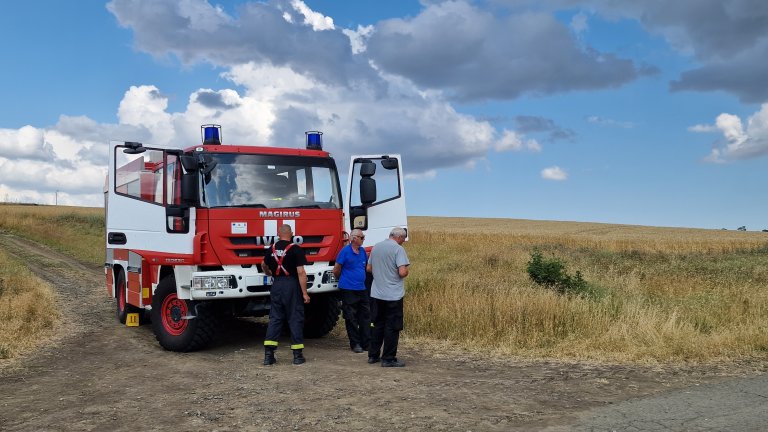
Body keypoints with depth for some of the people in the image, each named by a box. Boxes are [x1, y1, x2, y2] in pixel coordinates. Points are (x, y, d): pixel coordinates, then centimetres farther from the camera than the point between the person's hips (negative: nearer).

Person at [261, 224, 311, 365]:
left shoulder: (272, 249, 9)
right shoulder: (295, 249, -9)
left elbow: (264, 265, 28)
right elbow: (301, 272, -15)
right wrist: (305, 293, -13)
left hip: (276, 285, 5)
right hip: (291, 285, -5)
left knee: (275, 318, 9)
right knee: (295, 319, 3)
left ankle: (268, 355, 4)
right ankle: (297, 355, 6)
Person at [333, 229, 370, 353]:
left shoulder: (363, 251, 8)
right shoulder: (345, 251, -10)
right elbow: (336, 270, -4)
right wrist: (342, 280, 10)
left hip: (362, 288, 6)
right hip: (348, 290, -6)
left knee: (365, 316, 7)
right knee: (351, 318, 2)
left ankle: (367, 343, 15)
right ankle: (355, 344, 11)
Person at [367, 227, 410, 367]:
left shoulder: (376, 247, 8)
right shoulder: (398, 249, -13)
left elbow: (369, 268, 15)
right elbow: (402, 272, -22)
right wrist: (406, 272, -1)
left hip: (376, 294, 7)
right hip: (393, 295, -7)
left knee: (378, 325, 17)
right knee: (392, 327, 2)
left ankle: (373, 355, 23)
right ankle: (388, 359, 5)